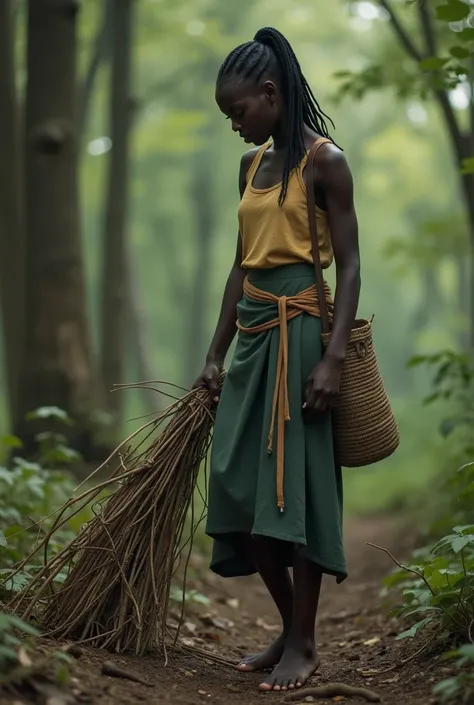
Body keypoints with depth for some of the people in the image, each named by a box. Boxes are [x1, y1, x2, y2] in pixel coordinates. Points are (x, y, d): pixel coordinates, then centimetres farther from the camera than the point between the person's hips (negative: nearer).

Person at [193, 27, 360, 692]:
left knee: (293, 484, -4)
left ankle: (304, 643, 7)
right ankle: (289, 627, 19)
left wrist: (334, 357, -18)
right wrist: (216, 354, 16)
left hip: (297, 331, -7)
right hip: (251, 334, 7)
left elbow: (348, 266, -9)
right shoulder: (251, 163, 15)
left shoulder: (324, 161, -6)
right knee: (239, 486, 6)